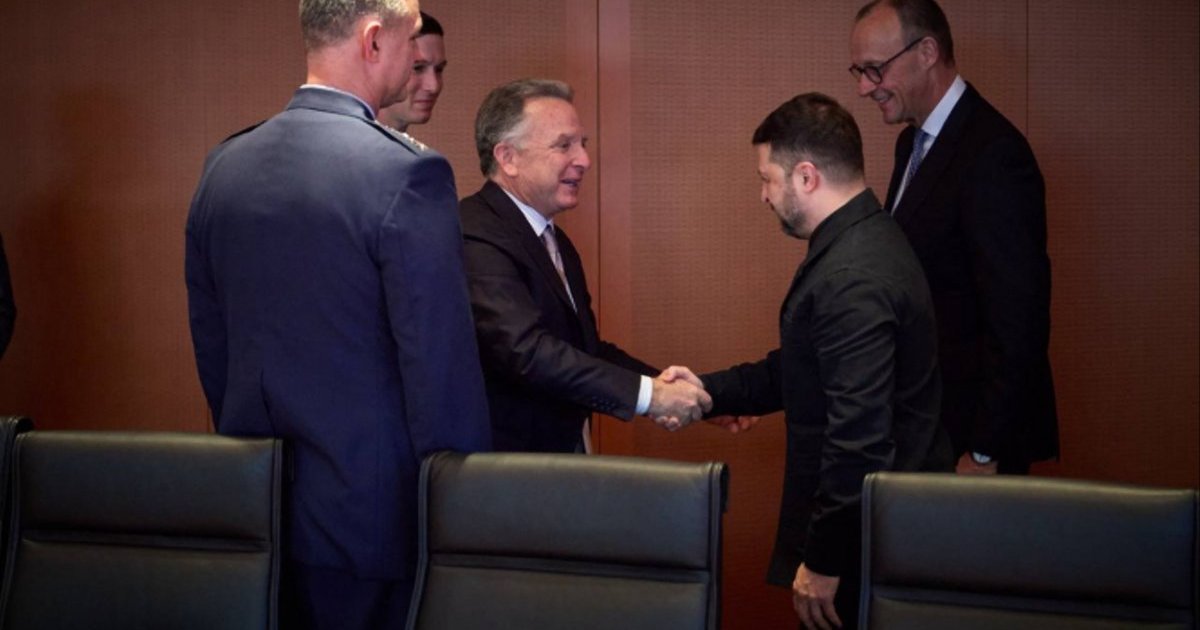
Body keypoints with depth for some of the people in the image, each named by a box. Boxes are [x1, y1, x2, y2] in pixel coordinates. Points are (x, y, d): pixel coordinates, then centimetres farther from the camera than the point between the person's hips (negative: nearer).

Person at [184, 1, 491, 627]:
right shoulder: (407, 174, -16)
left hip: (253, 509, 6)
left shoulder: (223, 167, 4)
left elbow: (209, 344, 12)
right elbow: (444, 370, -16)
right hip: (373, 518, -6)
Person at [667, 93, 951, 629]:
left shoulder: (852, 279, -25)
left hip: (866, 539, -10)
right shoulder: (863, 240, 9)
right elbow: (802, 371, 18)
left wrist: (822, 560, -21)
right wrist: (708, 390, 8)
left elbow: (859, 437, -27)